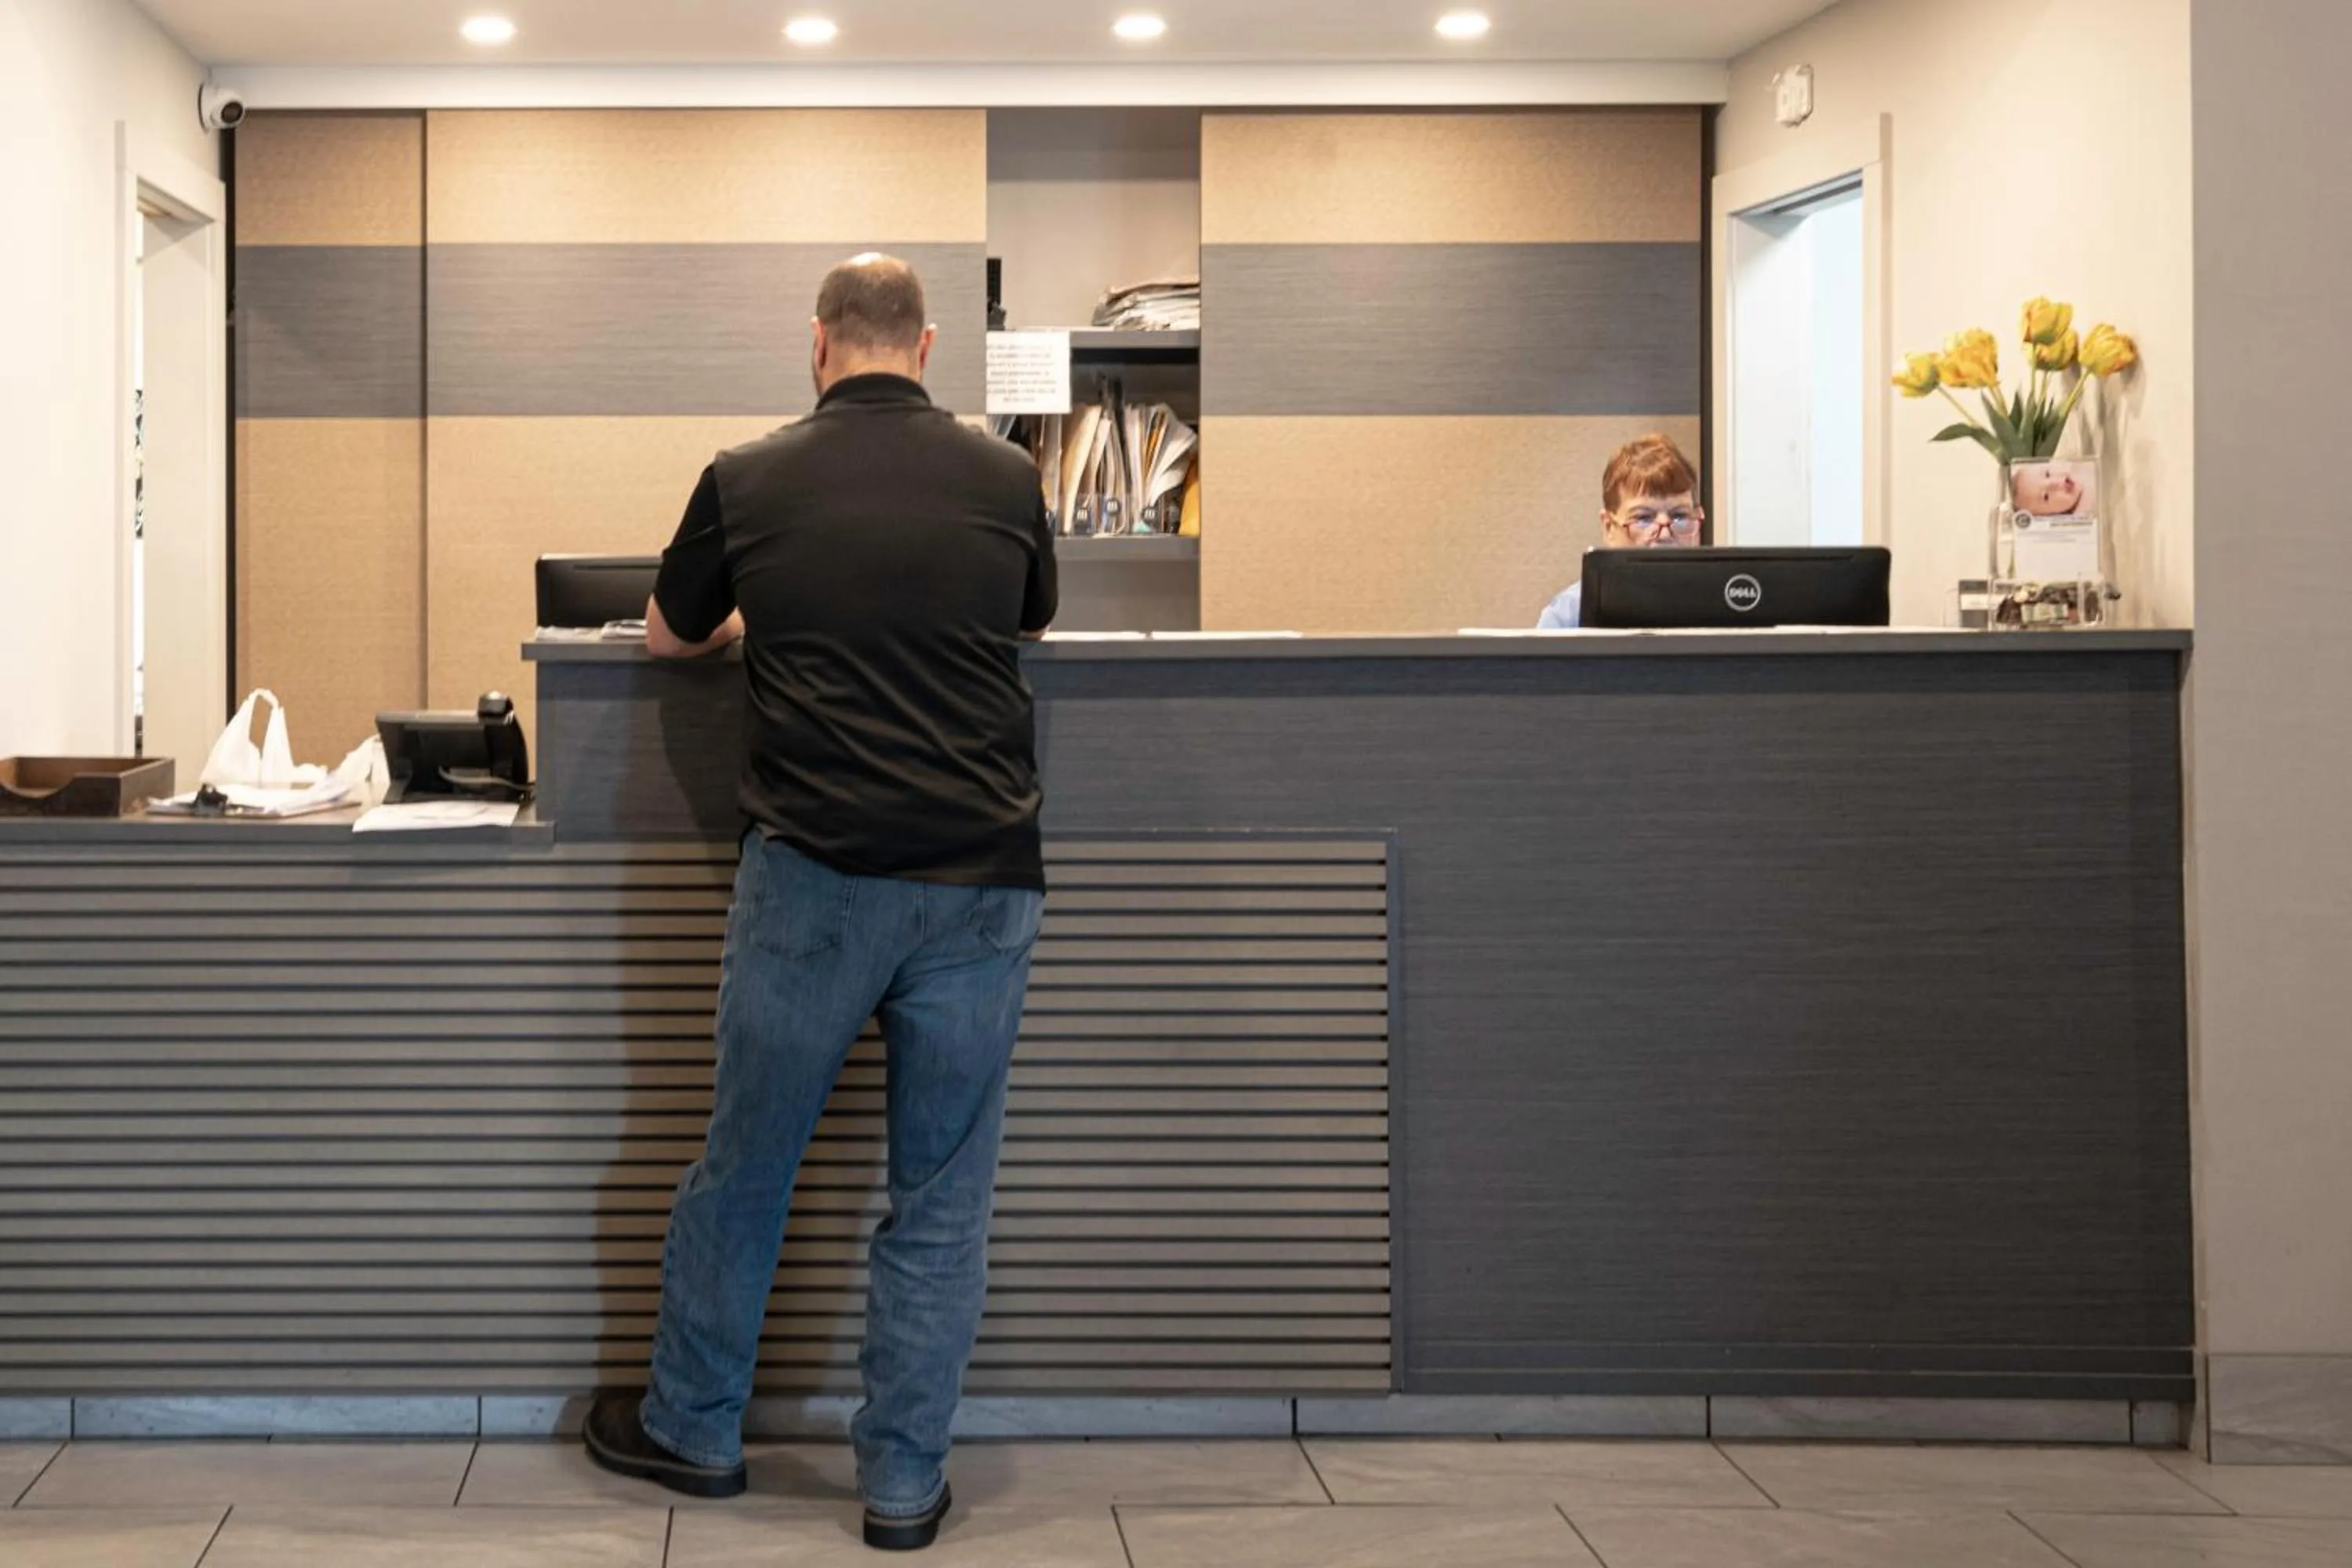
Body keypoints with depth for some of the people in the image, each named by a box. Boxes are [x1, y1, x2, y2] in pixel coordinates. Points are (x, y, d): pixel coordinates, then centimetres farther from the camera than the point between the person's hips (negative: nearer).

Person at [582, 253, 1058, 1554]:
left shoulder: (750, 481, 1)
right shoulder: (1005, 482, 4)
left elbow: (666, 637, 19)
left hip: (816, 874, -1)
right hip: (981, 882, 1)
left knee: (745, 1162, 14)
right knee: (941, 1190, 8)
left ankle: (693, 1428, 28)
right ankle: (904, 1483, 12)